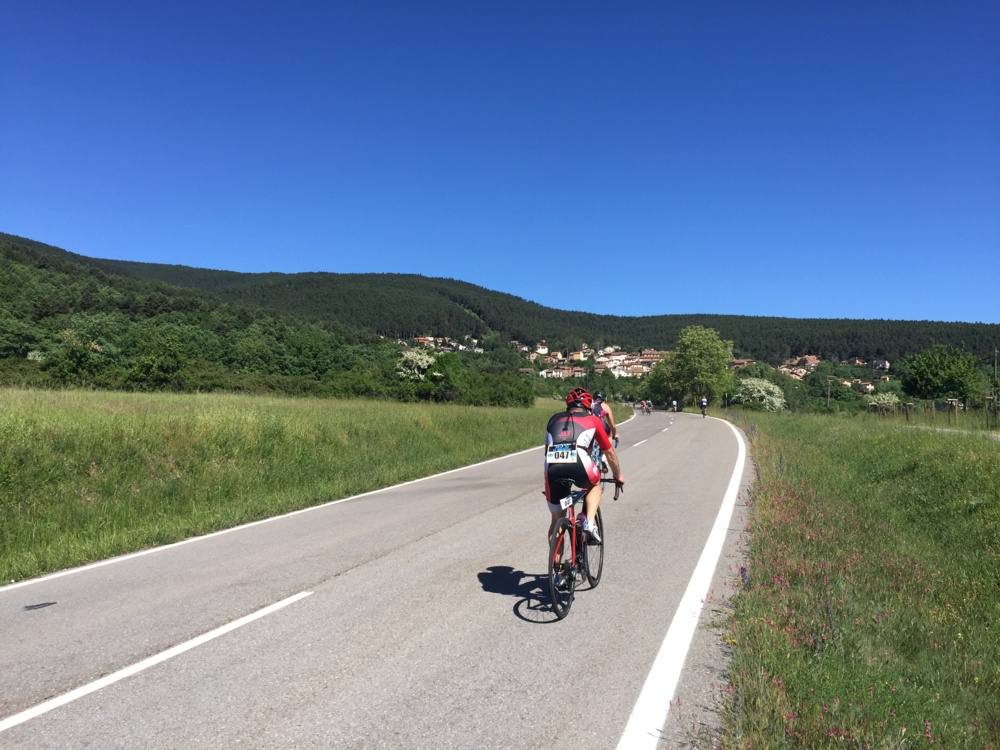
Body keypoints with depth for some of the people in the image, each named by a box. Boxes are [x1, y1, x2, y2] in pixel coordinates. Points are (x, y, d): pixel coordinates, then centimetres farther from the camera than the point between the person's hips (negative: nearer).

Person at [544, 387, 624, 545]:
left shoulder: (554, 419, 31)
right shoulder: (592, 420, 25)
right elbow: (610, 452, 33)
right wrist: (618, 476, 48)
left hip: (553, 469, 2)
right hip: (578, 465, -2)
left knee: (556, 519, 20)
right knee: (595, 484, 32)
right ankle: (589, 522, 12)